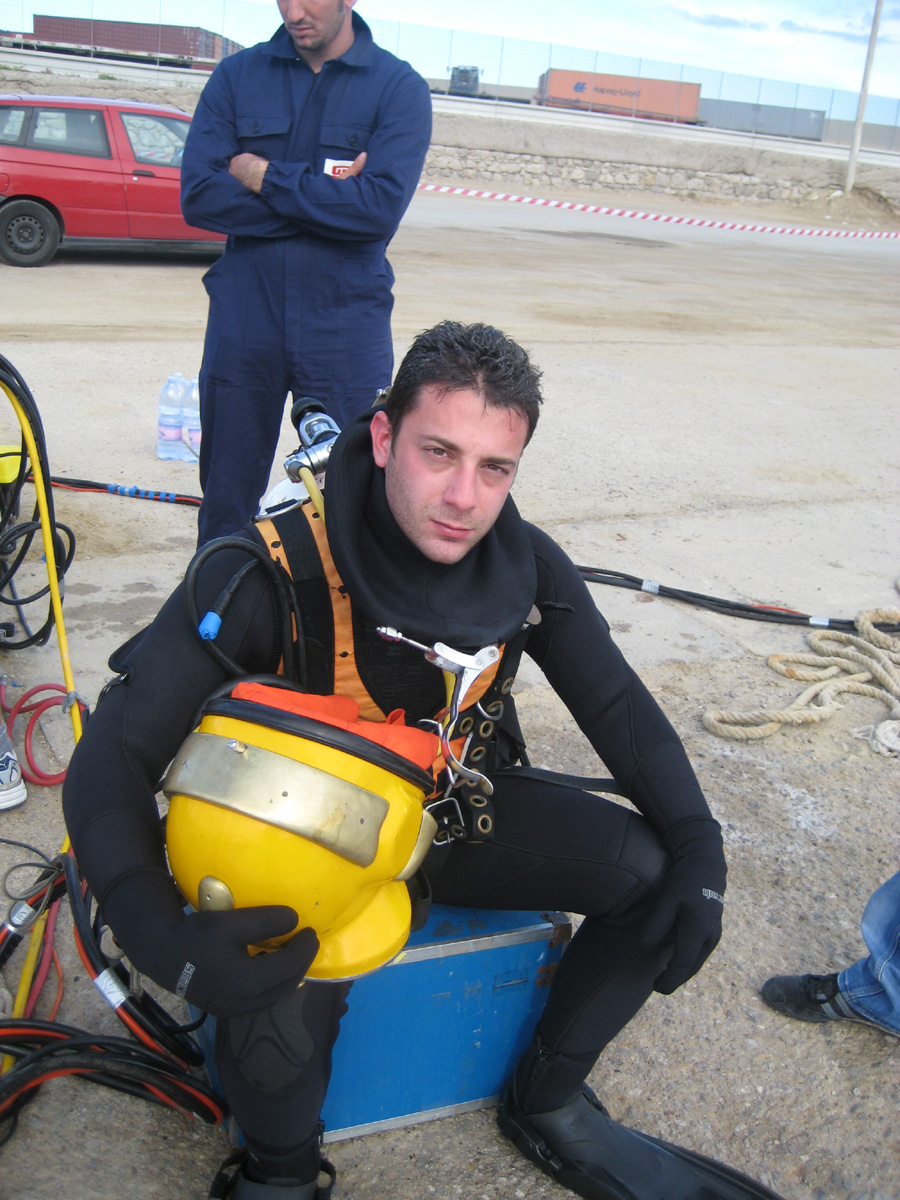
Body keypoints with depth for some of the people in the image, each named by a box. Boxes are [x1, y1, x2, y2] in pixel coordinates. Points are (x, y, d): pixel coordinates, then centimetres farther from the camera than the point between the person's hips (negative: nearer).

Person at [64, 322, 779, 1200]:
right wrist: (163, 939, -45)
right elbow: (111, 759, -28)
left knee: (657, 873, -11)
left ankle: (546, 1105, 14)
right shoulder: (268, 576, -28)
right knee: (276, 1006, -34)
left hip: (459, 807, 5)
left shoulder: (526, 567, -13)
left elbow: (617, 706, -2)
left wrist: (699, 848, -16)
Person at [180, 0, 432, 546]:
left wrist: (265, 177, -10)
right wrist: (326, 197, -11)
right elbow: (199, 196, -5)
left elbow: (380, 208, -15)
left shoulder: (400, 87, 1)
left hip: (346, 325, -2)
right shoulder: (238, 75, 7)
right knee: (226, 502, 11)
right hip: (243, 322, 2)